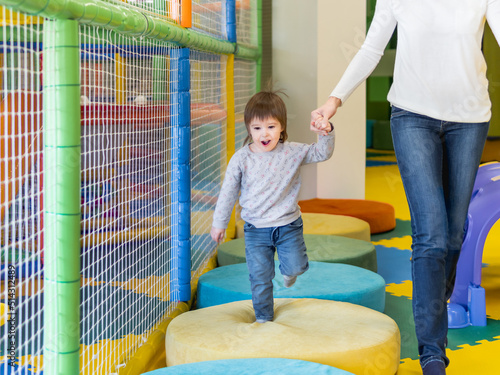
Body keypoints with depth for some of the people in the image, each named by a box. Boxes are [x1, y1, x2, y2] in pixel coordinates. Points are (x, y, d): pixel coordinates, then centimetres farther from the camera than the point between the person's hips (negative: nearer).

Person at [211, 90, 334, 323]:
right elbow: (229, 192, 1)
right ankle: (263, 318, 25)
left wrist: (327, 134, -25)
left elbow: (321, 153, -5)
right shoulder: (241, 159, -7)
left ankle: (288, 270, 30)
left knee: (296, 267, -8)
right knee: (260, 277, 4)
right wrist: (219, 223, 6)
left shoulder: (292, 152, -6)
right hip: (256, 229, 0)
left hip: (288, 225, 0)